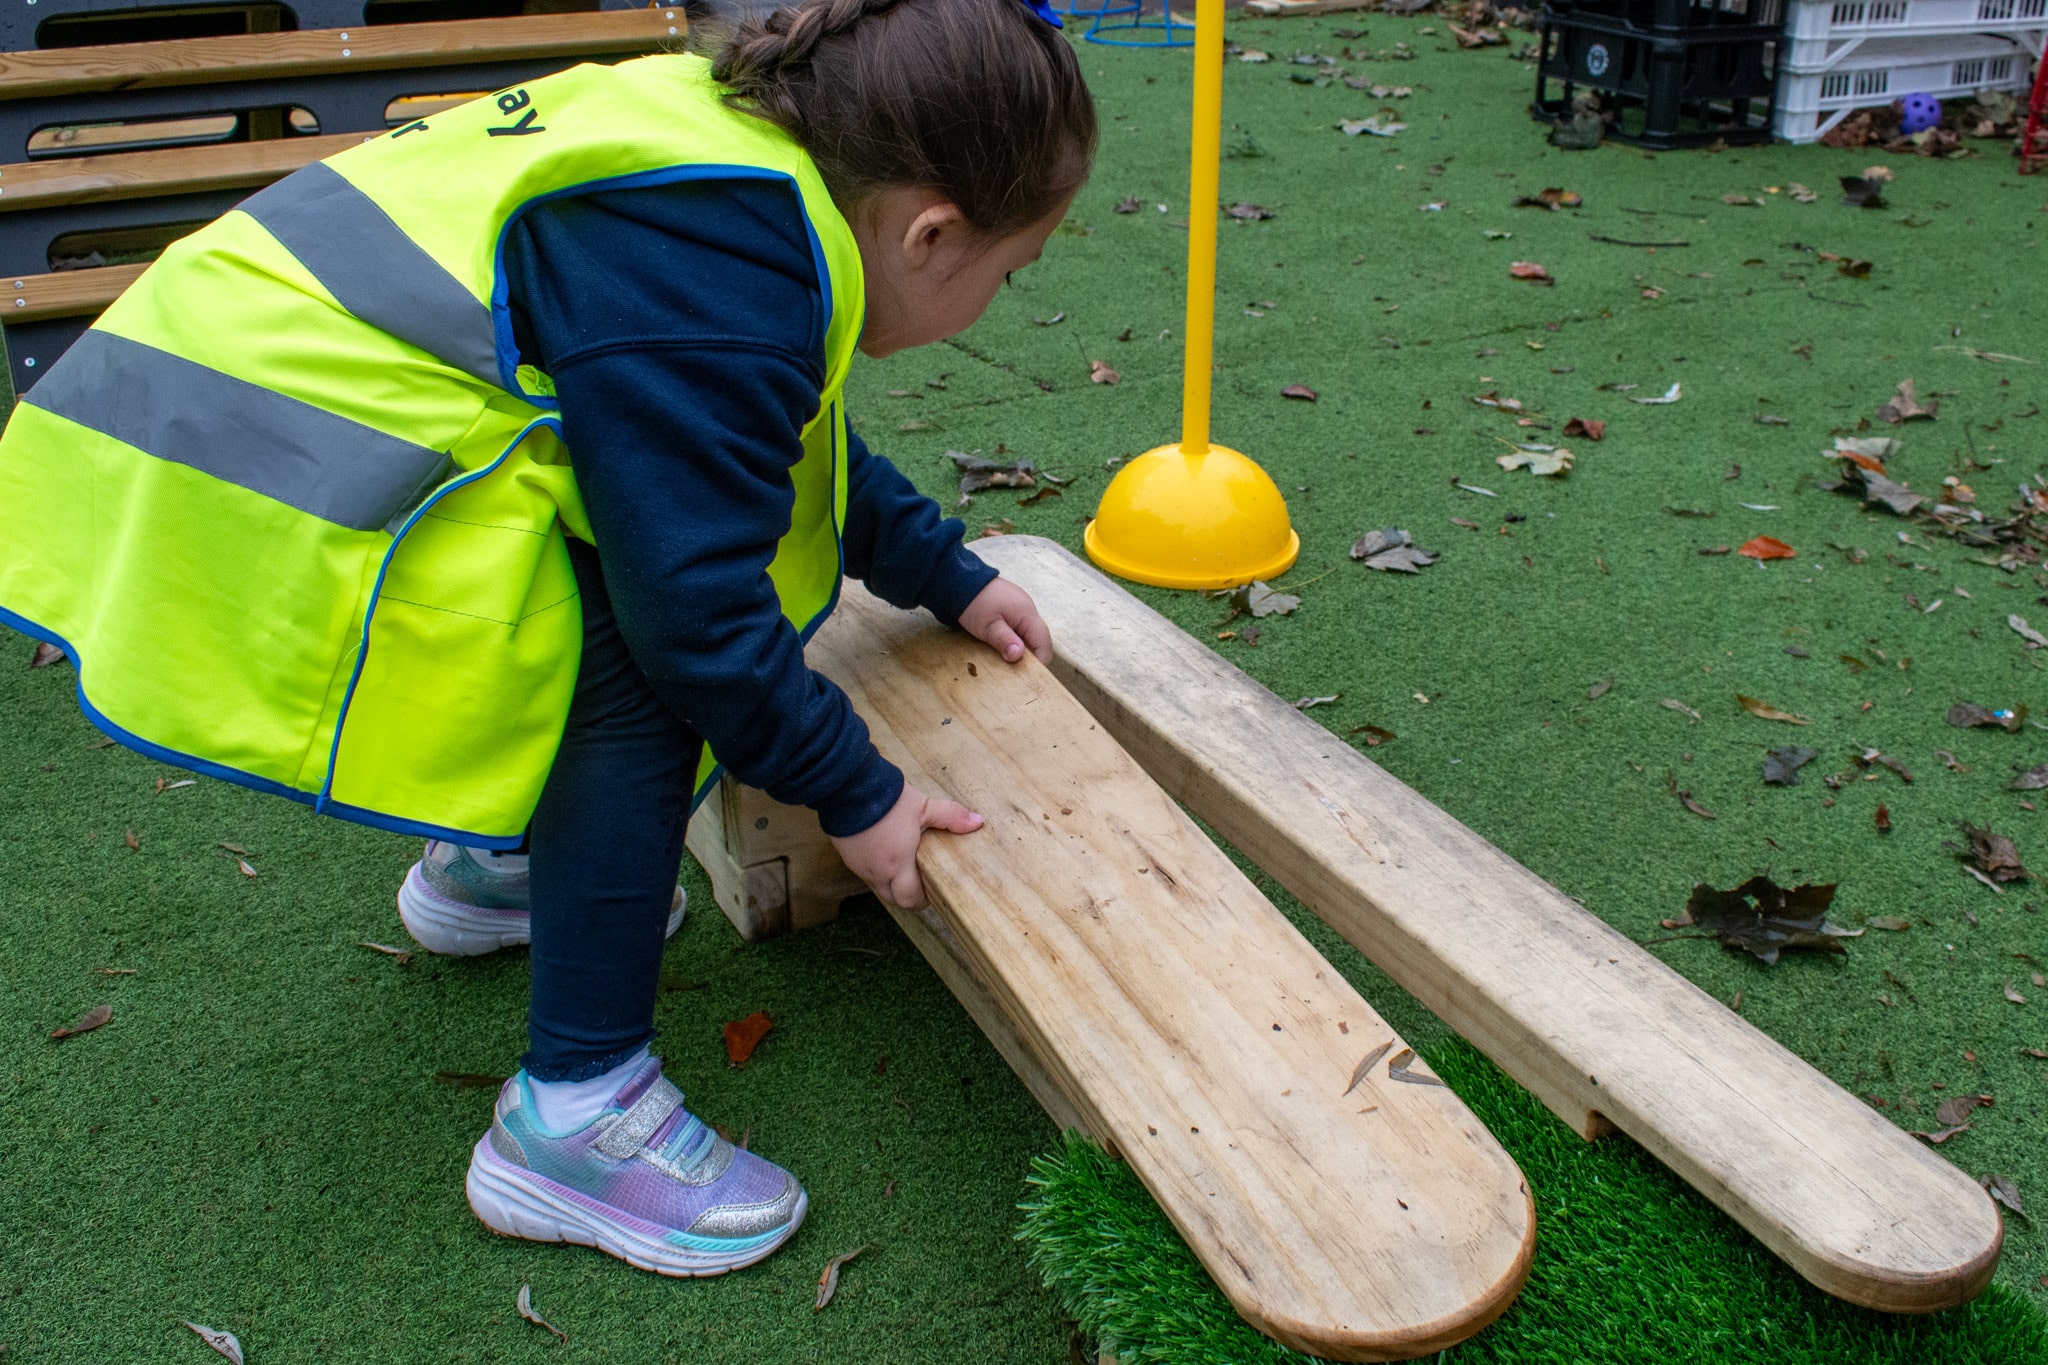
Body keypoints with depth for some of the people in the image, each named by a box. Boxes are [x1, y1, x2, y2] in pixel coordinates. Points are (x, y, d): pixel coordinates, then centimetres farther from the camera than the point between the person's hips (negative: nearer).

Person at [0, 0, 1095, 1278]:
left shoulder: (740, 136, 10)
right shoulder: (714, 288, -22)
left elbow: (796, 428, 24)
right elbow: (696, 608, -19)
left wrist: (946, 575, 29)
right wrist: (855, 793, -5)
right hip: (266, 481, -10)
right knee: (645, 679, -12)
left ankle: (490, 862, 38)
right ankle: (573, 1117, -4)